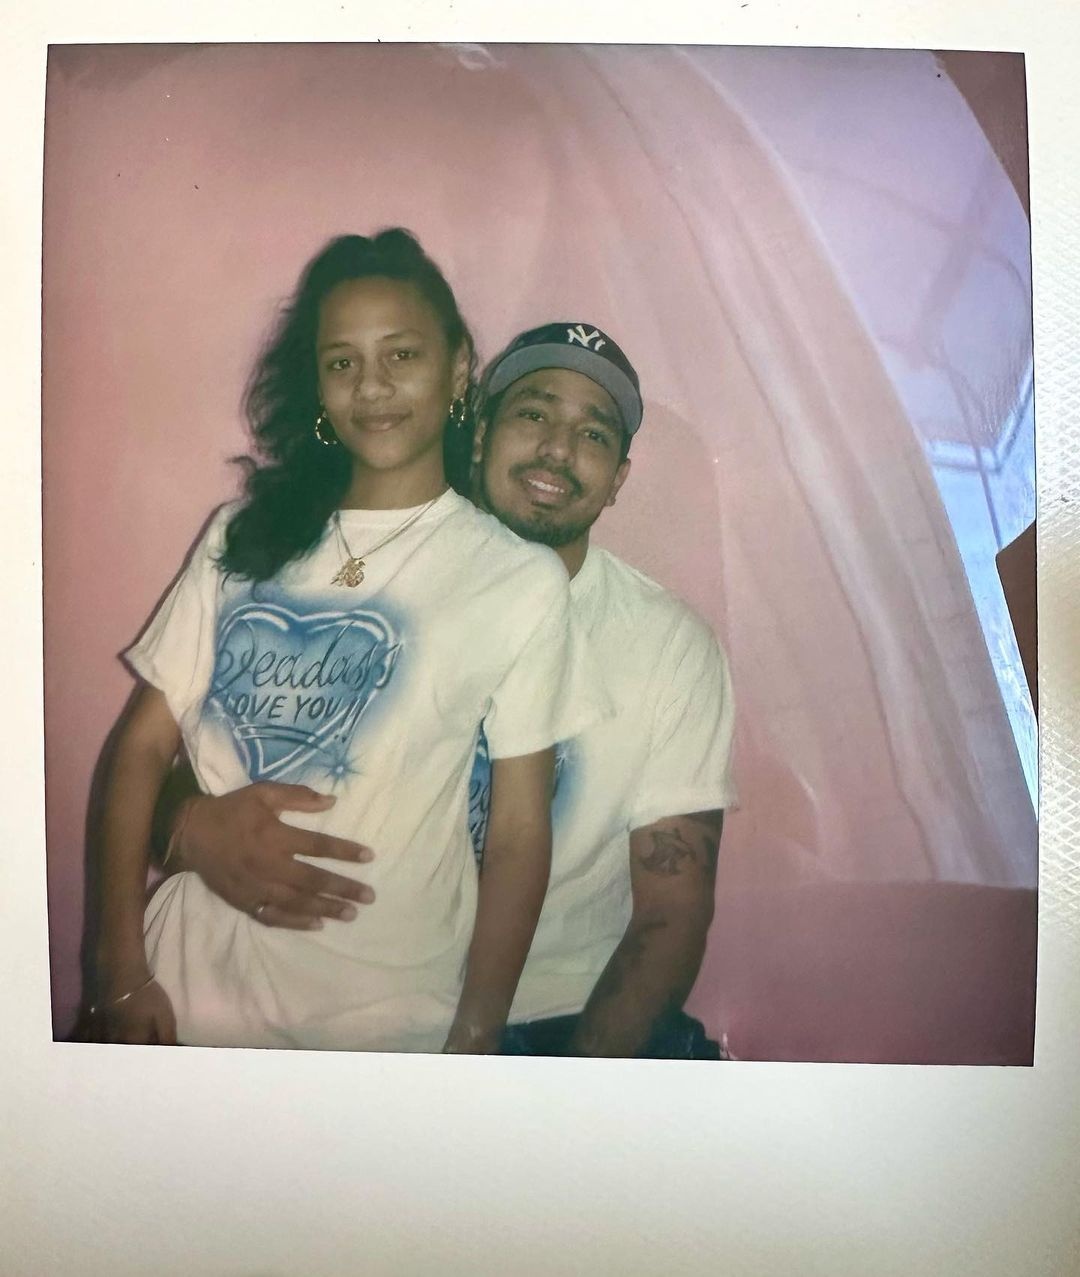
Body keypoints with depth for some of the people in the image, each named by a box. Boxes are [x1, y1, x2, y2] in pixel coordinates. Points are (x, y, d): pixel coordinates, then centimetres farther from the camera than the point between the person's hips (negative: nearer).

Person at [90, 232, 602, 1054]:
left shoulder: (520, 579, -7)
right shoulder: (246, 536, 2)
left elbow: (518, 833, -6)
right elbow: (144, 744, 1)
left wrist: (476, 1039, -6)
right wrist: (121, 975, -4)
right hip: (191, 986, 3)